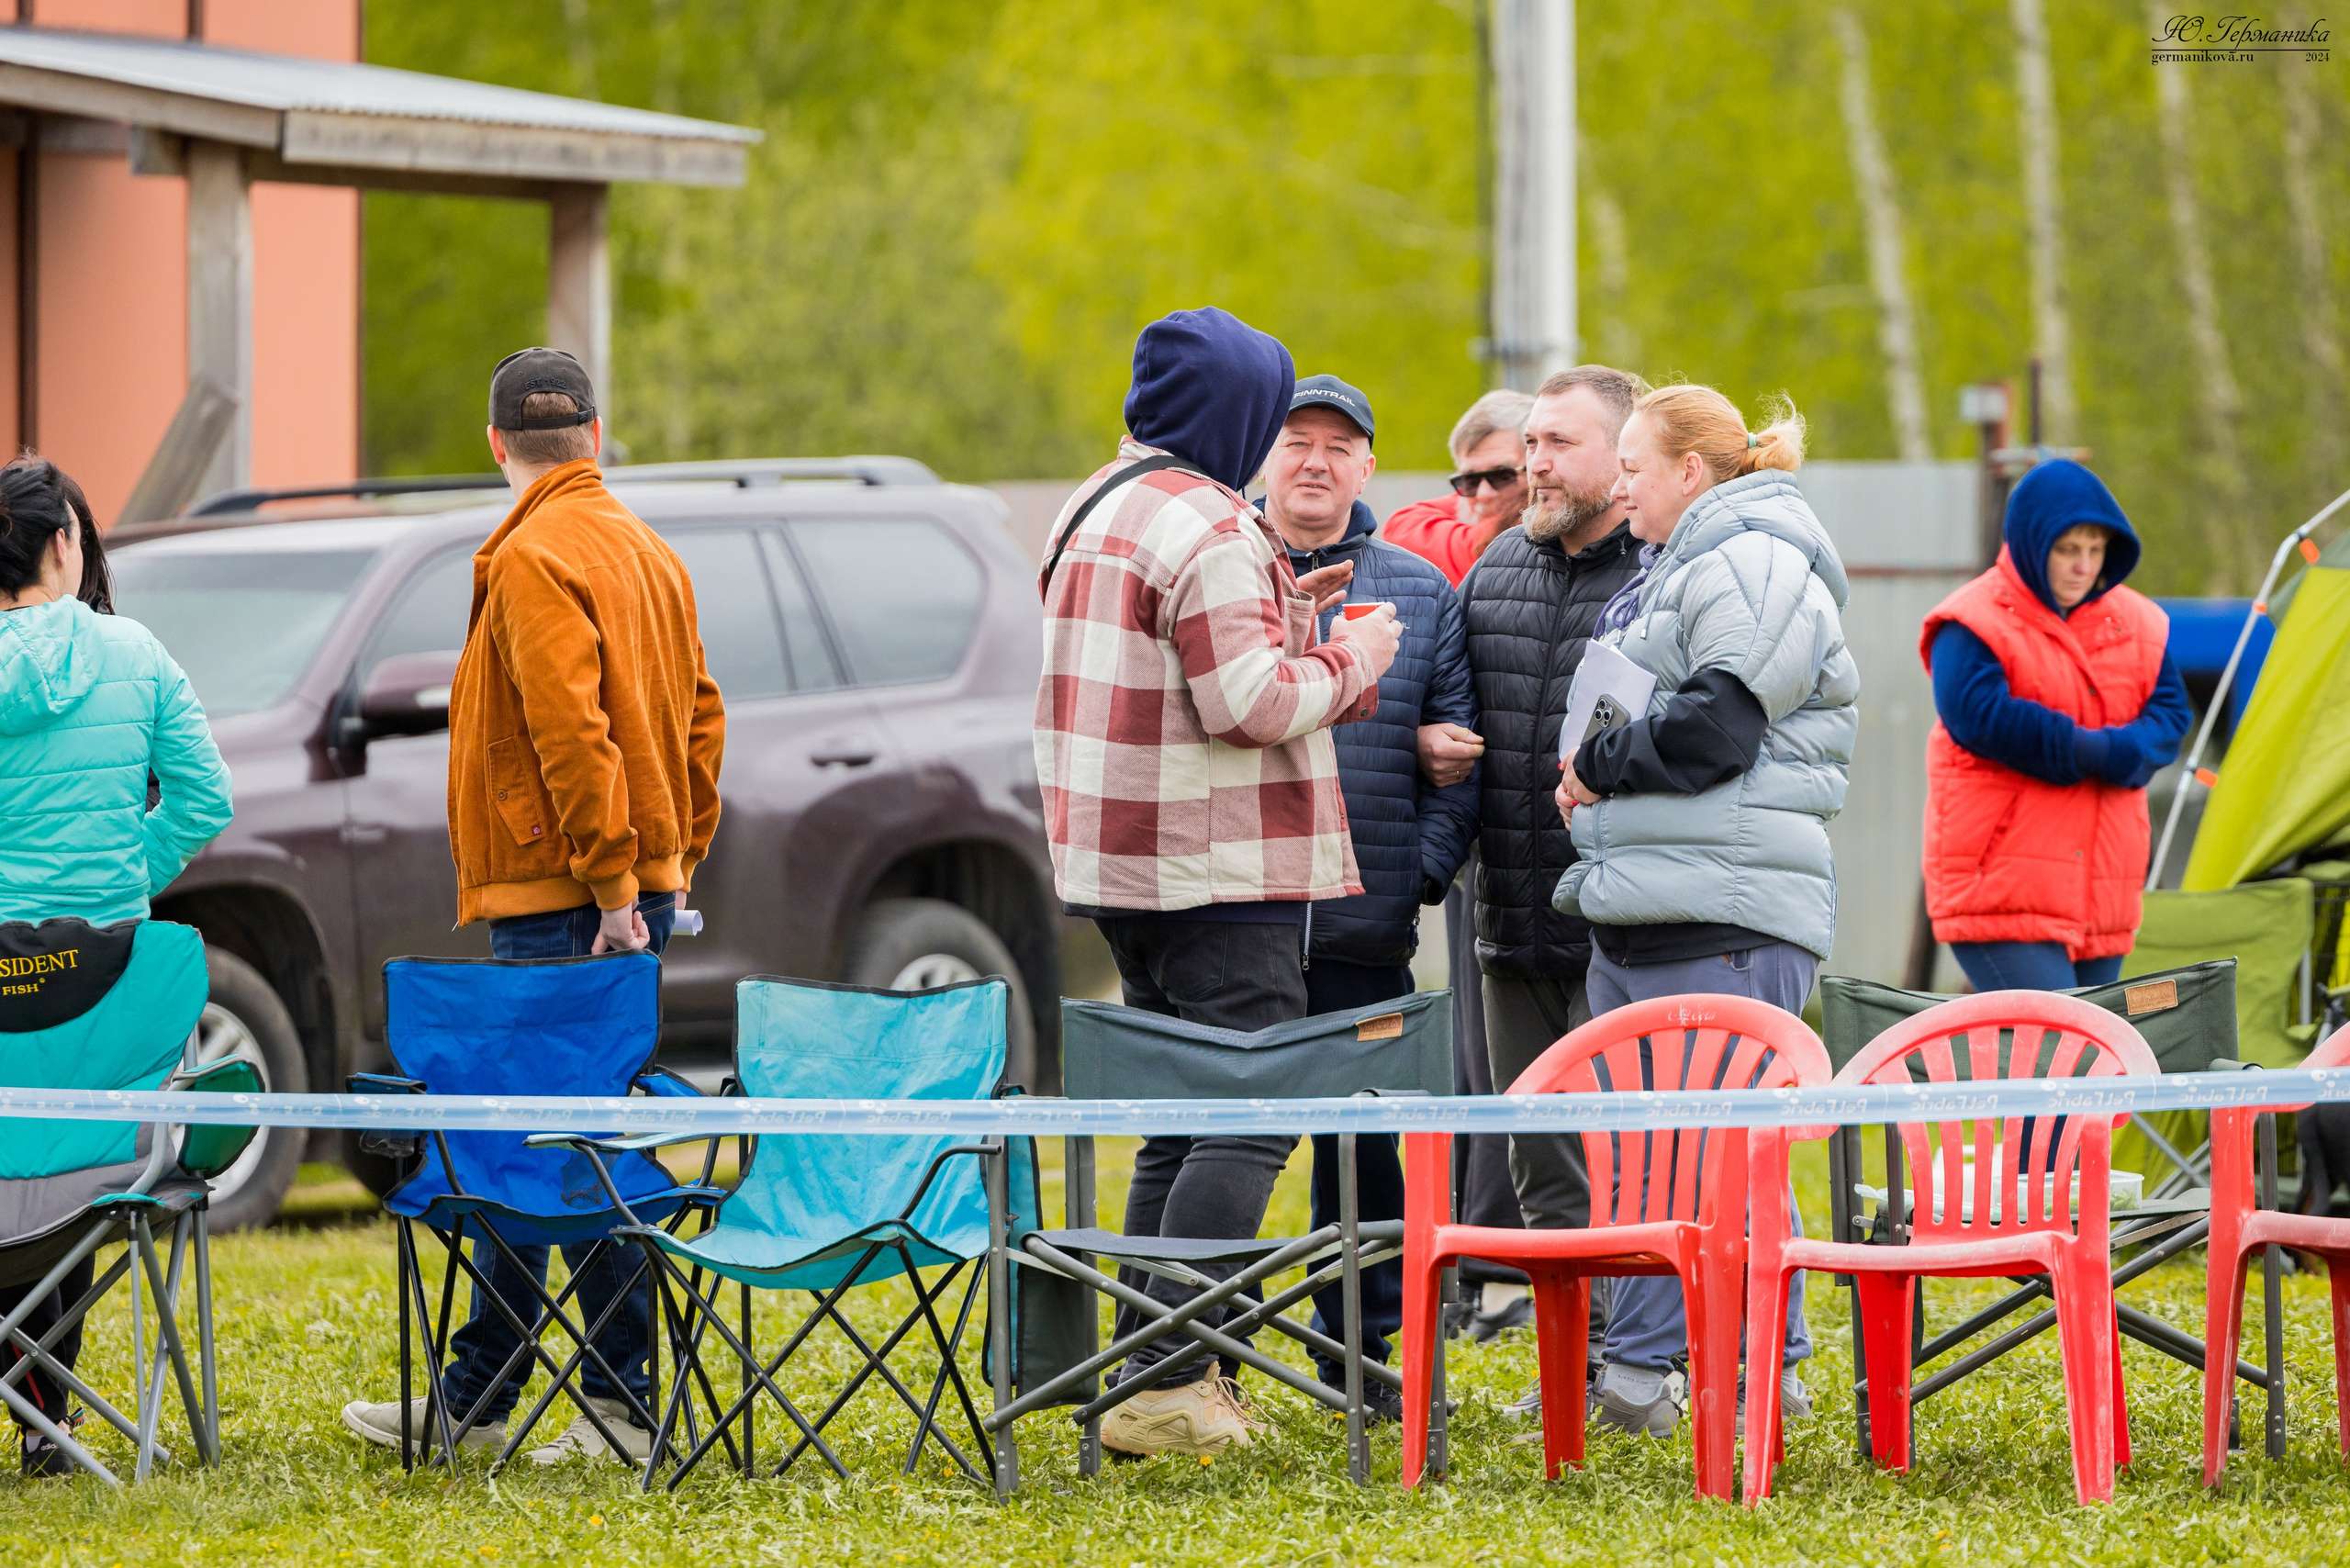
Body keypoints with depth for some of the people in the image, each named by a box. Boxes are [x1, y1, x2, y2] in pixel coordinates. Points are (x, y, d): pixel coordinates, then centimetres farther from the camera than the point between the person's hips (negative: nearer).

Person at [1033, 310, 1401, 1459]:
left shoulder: (1095, 511, 17)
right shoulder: (1208, 530, -16)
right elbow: (1250, 704, -21)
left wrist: (1279, 620, 19)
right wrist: (1351, 657, -5)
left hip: (1119, 866, 10)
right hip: (1217, 869, -10)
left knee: (1178, 1125, 14)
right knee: (1247, 1123, -10)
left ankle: (1149, 1380, 12)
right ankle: (1170, 1381, -16)